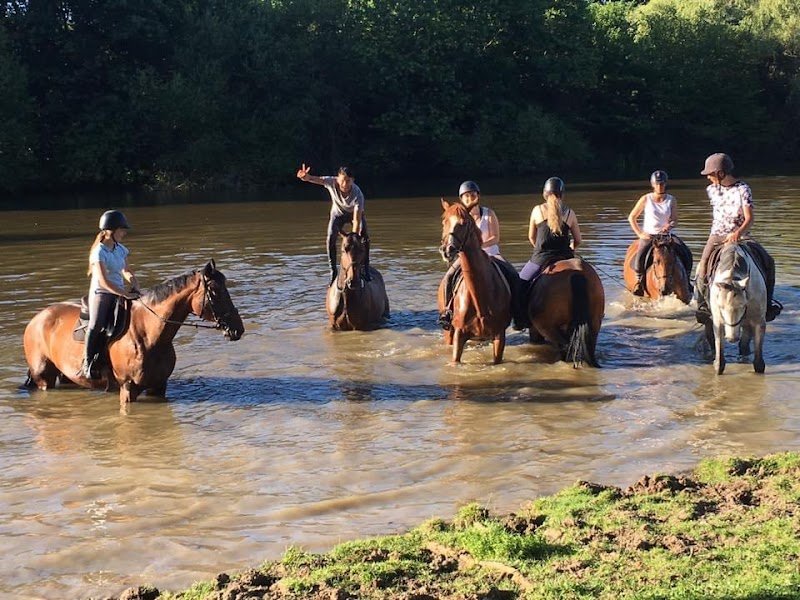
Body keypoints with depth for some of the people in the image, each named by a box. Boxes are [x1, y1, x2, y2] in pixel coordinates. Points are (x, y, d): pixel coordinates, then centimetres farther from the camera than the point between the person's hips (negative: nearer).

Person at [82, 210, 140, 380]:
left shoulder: (121, 250, 9)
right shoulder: (99, 252, -13)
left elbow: (126, 272, 20)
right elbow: (103, 281, -20)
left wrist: (135, 287, 0)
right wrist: (126, 294, -23)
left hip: (119, 294, 7)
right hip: (100, 293, -7)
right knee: (96, 324, -25)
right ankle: (87, 363, -13)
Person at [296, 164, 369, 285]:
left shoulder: (357, 194, -40)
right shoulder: (331, 182, -33)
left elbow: (357, 220, -41)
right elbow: (316, 179, -47)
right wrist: (306, 177, -71)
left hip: (355, 213, -1)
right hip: (338, 213, 1)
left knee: (364, 235, -23)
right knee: (331, 238, -17)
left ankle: (366, 268, -10)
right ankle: (333, 271, -6)